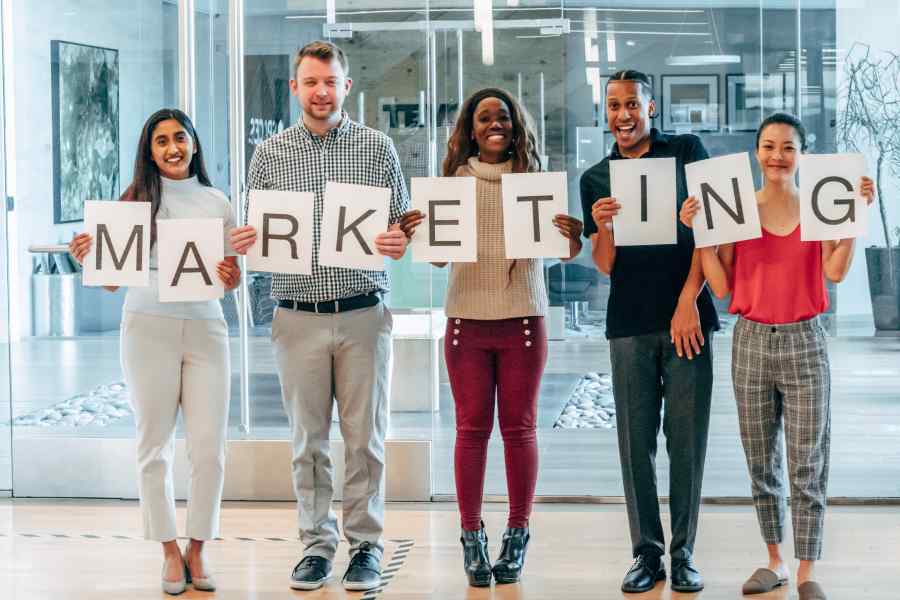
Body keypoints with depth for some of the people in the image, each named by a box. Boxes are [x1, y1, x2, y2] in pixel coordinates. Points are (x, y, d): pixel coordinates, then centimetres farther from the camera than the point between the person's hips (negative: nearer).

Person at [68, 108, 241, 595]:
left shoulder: (217, 203, 10)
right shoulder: (135, 200, 3)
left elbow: (231, 277, 13)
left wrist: (231, 278, -9)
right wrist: (87, 258, -17)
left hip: (206, 328, 2)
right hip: (149, 327, -2)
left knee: (209, 447, -1)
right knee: (154, 444, 3)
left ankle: (197, 550, 13)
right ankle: (170, 552, 14)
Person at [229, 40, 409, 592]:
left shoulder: (377, 148, 5)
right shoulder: (269, 155, 7)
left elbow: (404, 226, 5)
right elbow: (256, 237, 10)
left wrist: (399, 241, -17)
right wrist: (245, 242, -12)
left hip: (363, 314, -1)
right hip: (299, 316, 1)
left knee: (365, 436, 3)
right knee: (308, 438, 6)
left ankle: (366, 545, 13)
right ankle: (317, 543, 15)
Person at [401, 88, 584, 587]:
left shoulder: (533, 179, 3)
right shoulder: (456, 178, 5)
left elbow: (561, 253, 0)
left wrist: (573, 239, -22)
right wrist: (417, 235, -16)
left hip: (523, 319, 0)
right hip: (468, 318, 0)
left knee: (519, 428, 4)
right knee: (471, 428, 3)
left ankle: (517, 535, 13)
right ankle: (471, 536, 10)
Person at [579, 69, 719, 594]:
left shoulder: (687, 152, 5)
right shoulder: (596, 179, 12)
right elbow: (605, 265, 9)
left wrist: (688, 302, -9)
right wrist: (602, 228, -13)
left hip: (687, 319, -2)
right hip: (631, 324, 2)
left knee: (687, 436, -1)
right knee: (636, 437, 1)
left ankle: (684, 552, 7)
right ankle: (647, 552, 8)